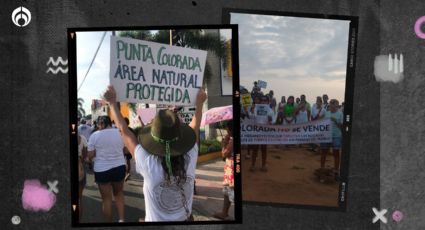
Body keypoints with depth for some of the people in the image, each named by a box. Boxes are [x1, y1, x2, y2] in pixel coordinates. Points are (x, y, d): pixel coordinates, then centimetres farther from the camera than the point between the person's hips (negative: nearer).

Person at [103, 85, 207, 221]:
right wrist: (199, 103, 10)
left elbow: (124, 131, -16)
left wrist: (112, 103, -6)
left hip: (156, 220, -3)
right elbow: (194, 128, -4)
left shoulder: (148, 164, -28)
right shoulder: (190, 160, -22)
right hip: (185, 219, 3)